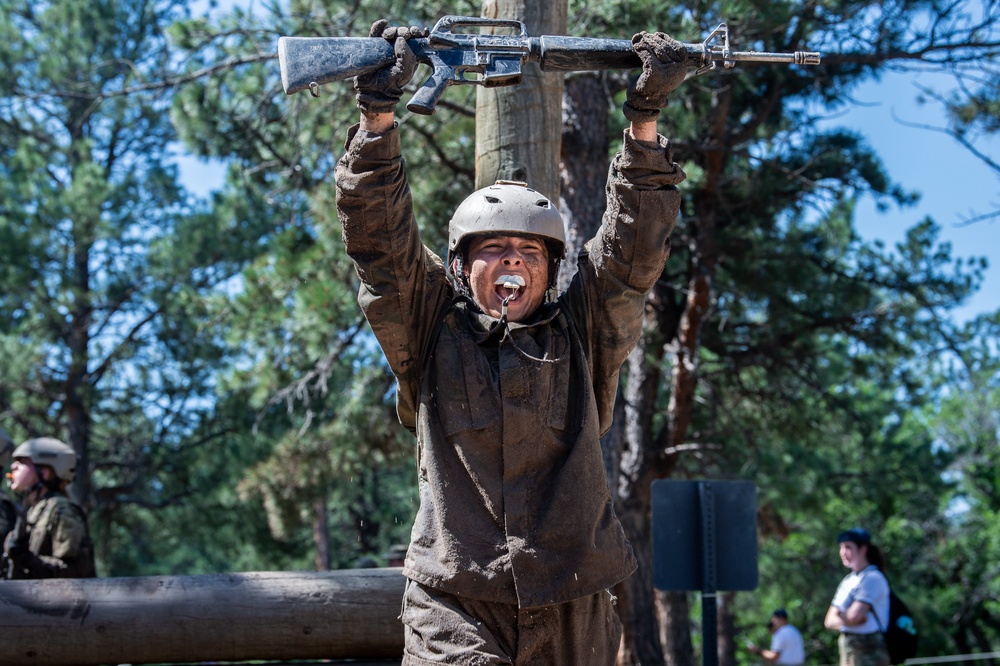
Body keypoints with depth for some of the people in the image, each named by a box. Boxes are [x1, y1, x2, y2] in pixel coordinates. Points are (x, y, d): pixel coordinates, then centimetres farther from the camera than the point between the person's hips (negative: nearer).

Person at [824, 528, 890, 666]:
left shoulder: (873, 578, -9)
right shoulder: (848, 580, 17)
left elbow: (854, 616, -20)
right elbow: (830, 621, 12)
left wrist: (840, 614, 3)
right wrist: (846, 617, -10)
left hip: (870, 653, -9)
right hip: (848, 652, 9)